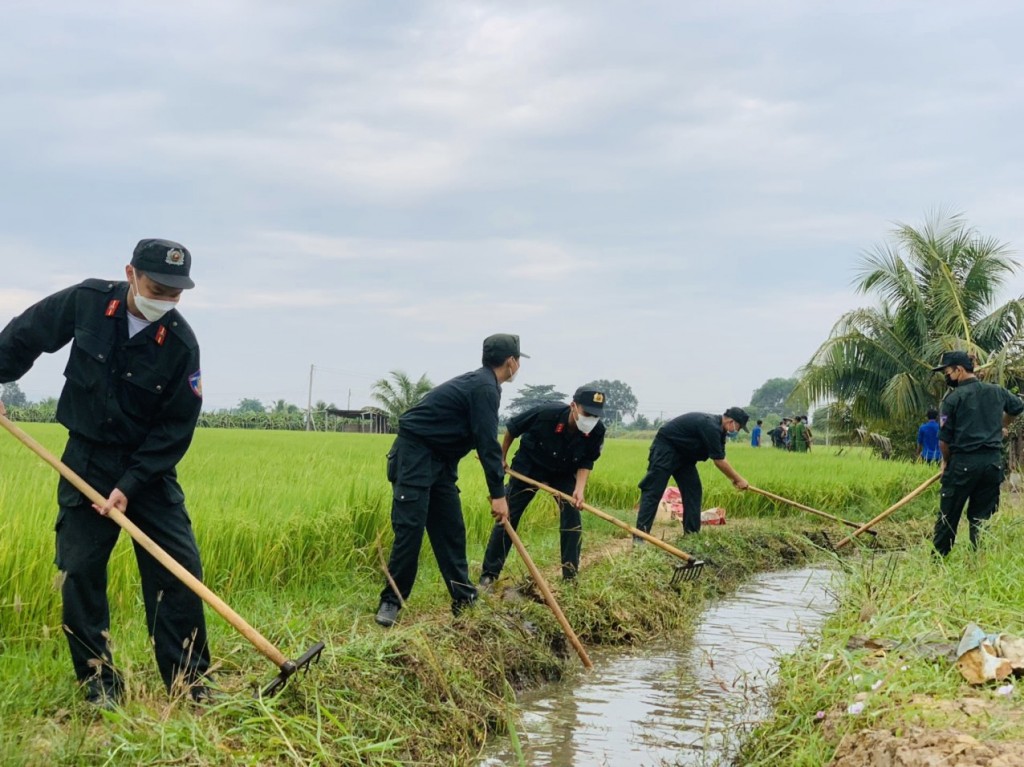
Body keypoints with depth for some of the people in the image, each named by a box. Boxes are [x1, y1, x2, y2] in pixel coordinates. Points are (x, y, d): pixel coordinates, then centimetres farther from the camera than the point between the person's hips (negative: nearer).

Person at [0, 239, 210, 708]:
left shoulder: (181, 344, -16)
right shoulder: (86, 302, -12)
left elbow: (175, 428, -13)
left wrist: (130, 486, -18)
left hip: (149, 465, -1)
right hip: (87, 460, 1)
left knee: (179, 569, -5)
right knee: (79, 571, -1)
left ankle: (190, 683, 6)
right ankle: (99, 683, 11)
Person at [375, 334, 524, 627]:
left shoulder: (480, 382, 13)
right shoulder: (484, 388, -18)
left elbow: (482, 437, 31)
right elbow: (487, 442, -20)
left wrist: (496, 464, 45)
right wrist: (498, 494, -17)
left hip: (439, 458, 10)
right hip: (415, 453, -10)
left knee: (451, 529, 8)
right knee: (410, 529, -11)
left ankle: (464, 599, 12)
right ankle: (390, 601, -4)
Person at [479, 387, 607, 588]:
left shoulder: (597, 431, -28)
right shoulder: (545, 414, -35)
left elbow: (586, 463, -14)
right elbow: (511, 428, -16)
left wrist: (579, 488, -32)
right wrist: (502, 458, -3)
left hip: (563, 473, 2)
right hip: (529, 467, -2)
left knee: (572, 517, -10)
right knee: (508, 516, -3)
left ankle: (571, 576, 2)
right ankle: (489, 575, 5)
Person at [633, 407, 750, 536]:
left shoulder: (718, 428, 5)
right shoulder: (710, 427, -27)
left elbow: (720, 459, 9)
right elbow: (719, 462, -22)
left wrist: (733, 479, -3)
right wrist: (739, 479, -12)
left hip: (682, 453, 10)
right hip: (665, 448, -10)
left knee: (693, 489, 4)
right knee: (653, 491, -14)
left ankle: (692, 533, 5)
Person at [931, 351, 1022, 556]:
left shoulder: (954, 397, -7)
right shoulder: (997, 392, 9)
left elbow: (944, 438, -7)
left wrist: (946, 461, 9)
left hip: (963, 463, -5)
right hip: (993, 462, 5)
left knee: (948, 516, 4)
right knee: (982, 518, 9)